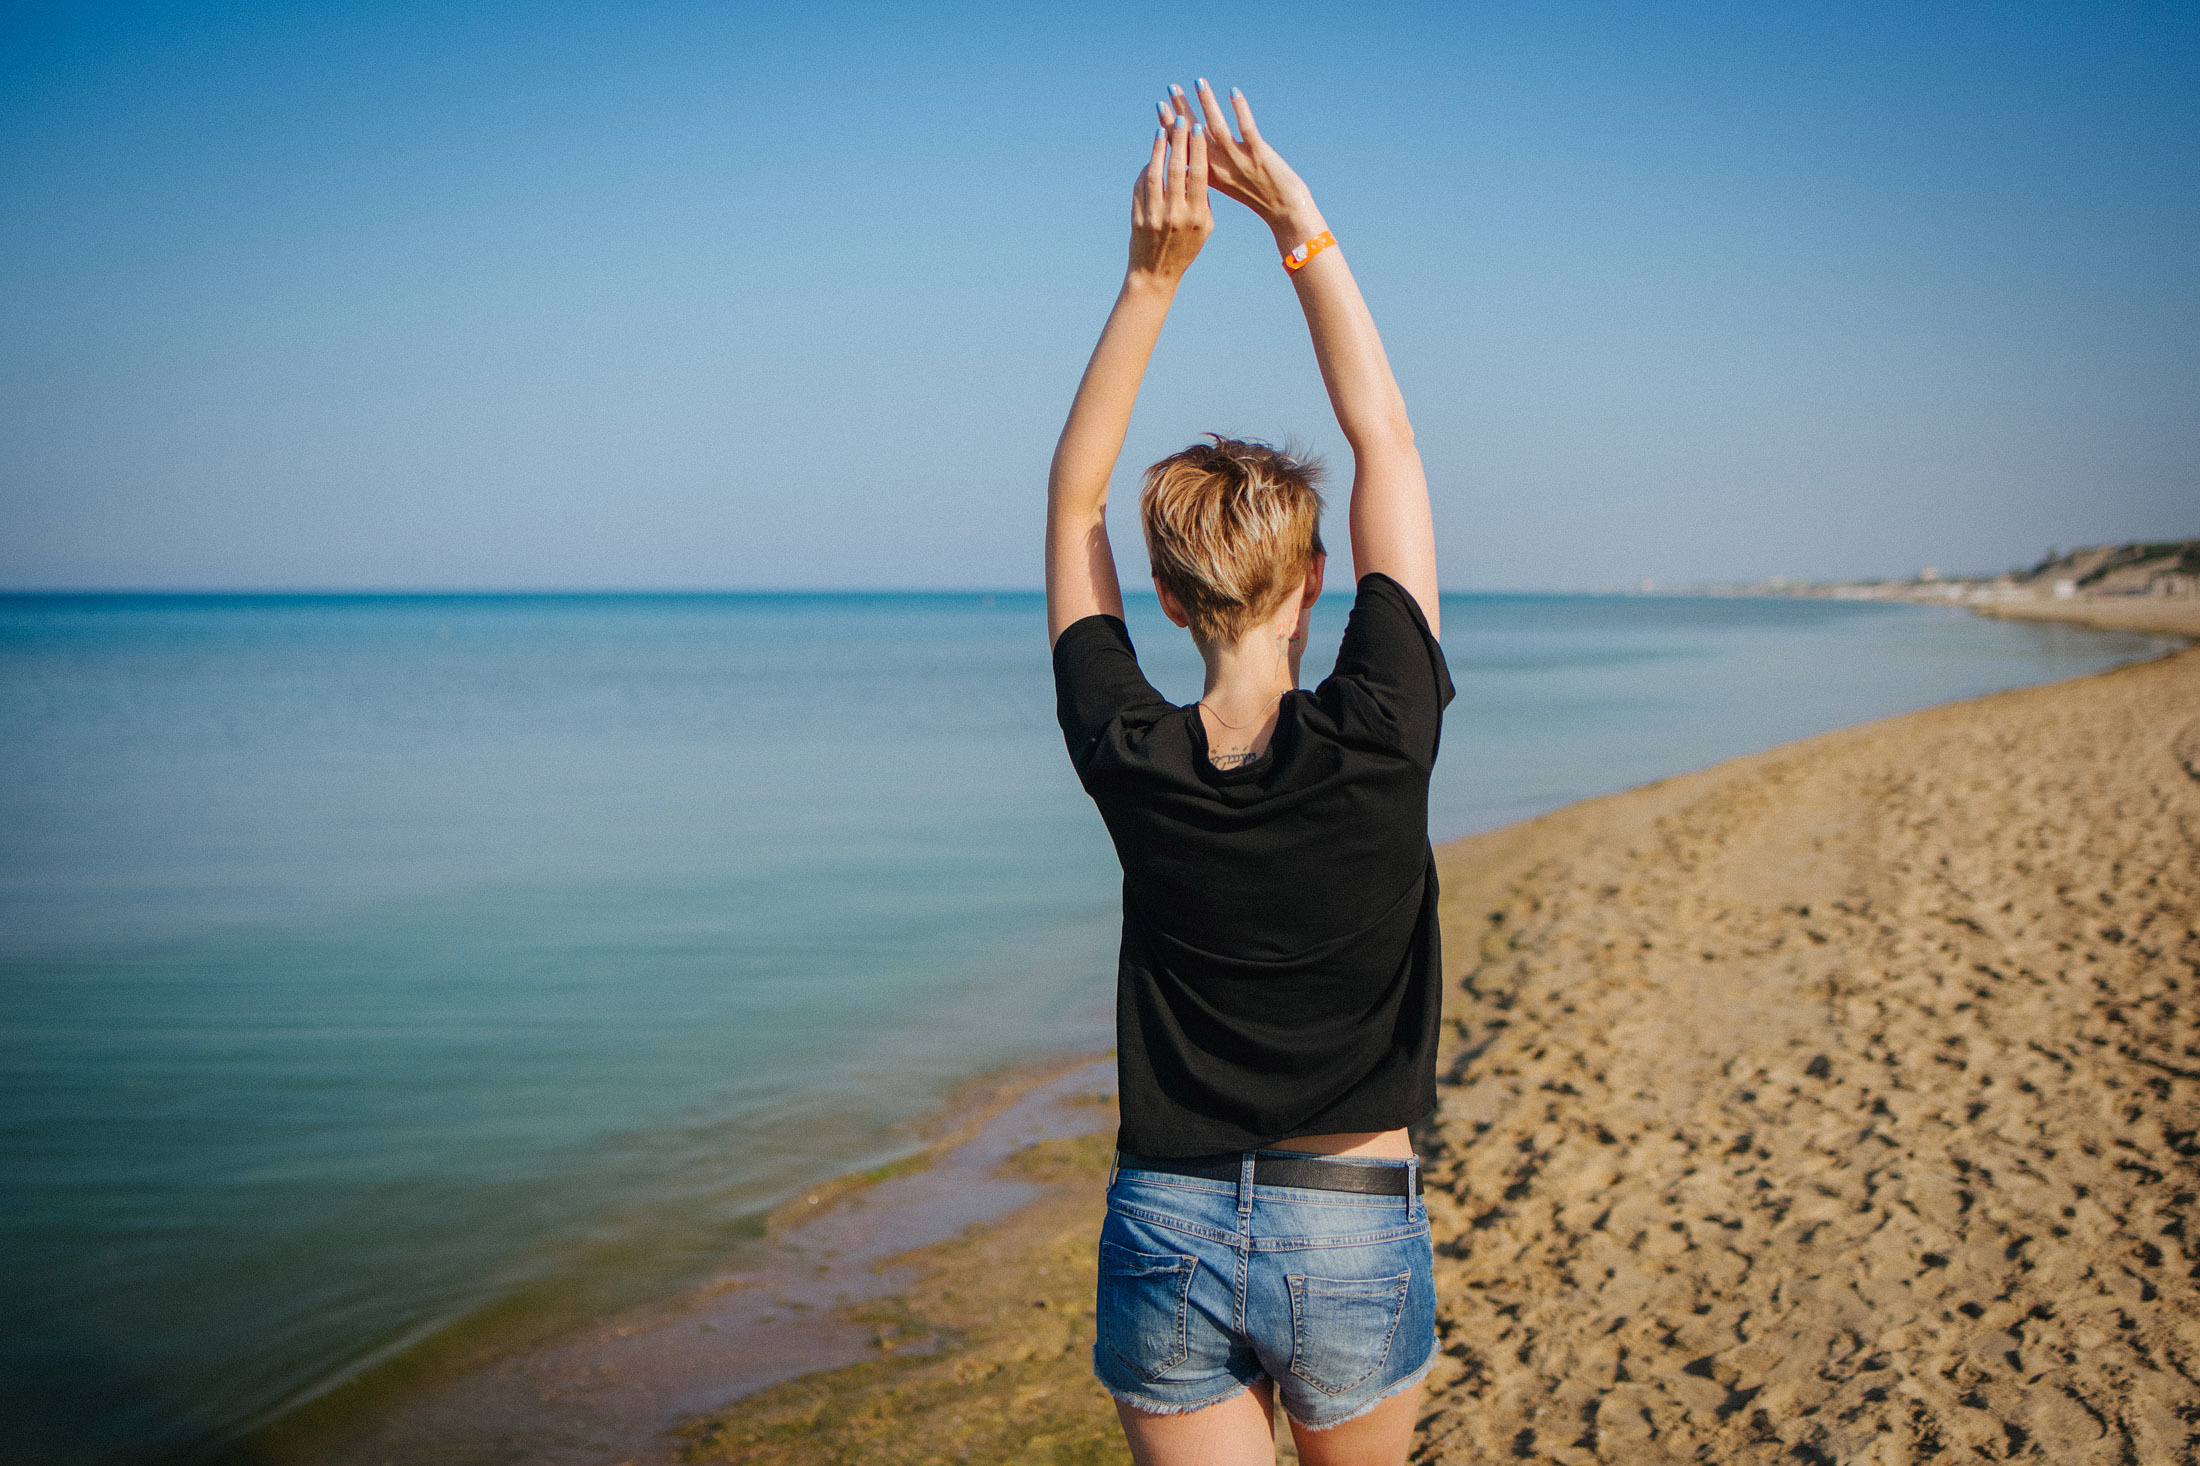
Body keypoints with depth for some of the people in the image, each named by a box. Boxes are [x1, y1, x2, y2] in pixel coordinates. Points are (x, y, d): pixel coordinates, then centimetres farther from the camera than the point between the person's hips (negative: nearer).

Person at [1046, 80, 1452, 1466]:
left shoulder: (1134, 763, -10)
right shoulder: (1378, 742, -14)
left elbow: (1073, 498, 2)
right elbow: (1387, 442, -4)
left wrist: (1153, 275, -2)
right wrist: (1303, 229, -1)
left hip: (1167, 1240, 1)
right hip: (1356, 1239, 0)